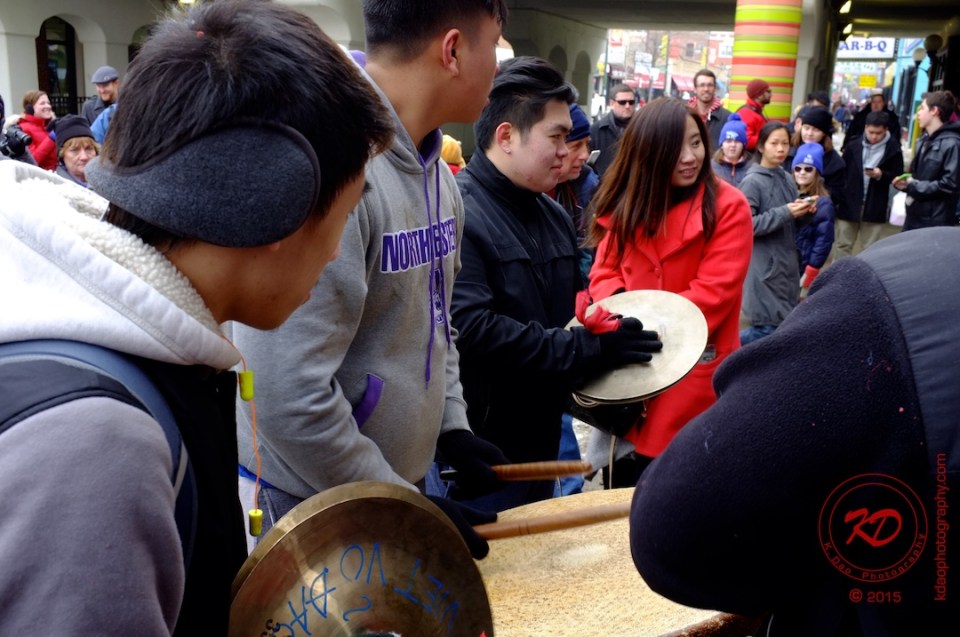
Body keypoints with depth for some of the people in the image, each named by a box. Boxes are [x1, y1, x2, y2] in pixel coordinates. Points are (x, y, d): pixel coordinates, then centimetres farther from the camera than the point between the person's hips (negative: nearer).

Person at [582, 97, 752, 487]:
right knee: (620, 494, 17)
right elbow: (606, 270, 5)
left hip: (694, 376, -4)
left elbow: (713, 293, -17)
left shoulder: (729, 207, -12)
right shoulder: (625, 203, 4)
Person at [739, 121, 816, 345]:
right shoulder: (752, 181, -11)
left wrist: (804, 212, -3)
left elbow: (792, 225, 17)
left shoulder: (787, 179, 10)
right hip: (764, 266, -7)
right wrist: (785, 213, -19)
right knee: (771, 327, -7)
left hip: (787, 263, 7)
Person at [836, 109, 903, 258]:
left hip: (875, 208, -1)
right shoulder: (853, 146, -3)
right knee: (842, 245, 9)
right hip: (849, 204, 1)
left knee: (870, 249, 8)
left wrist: (881, 175, -20)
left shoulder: (893, 149, -5)